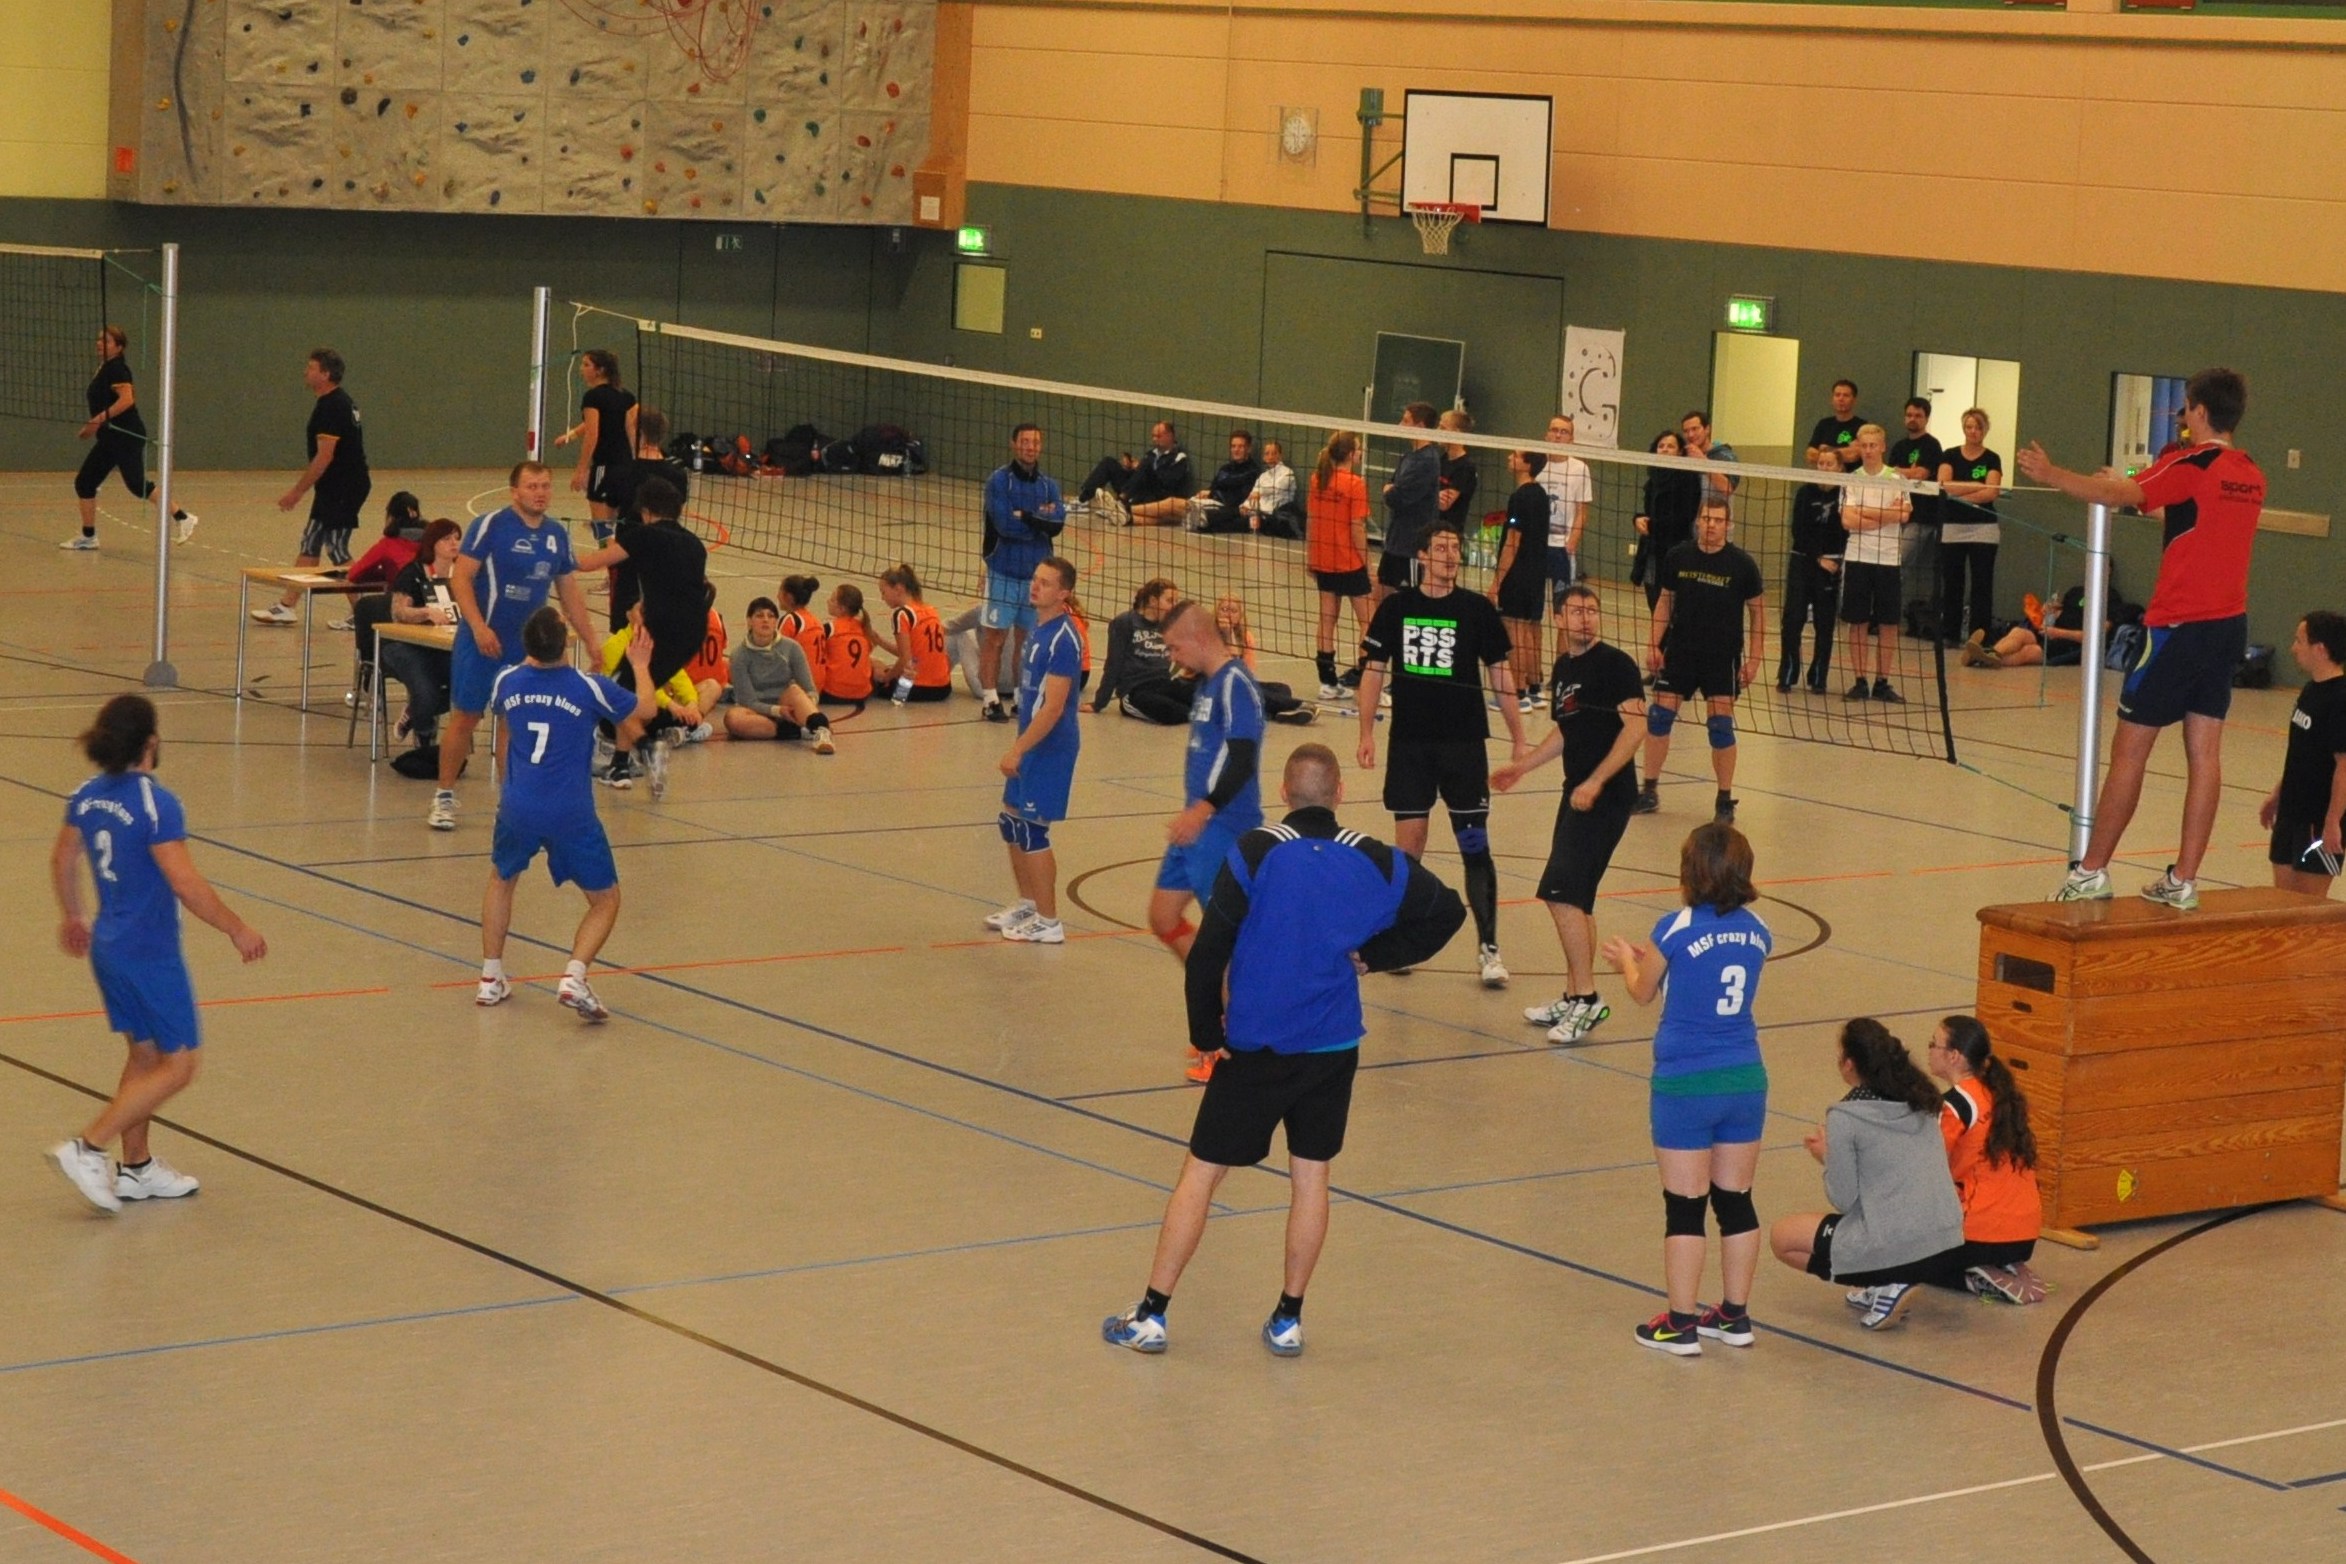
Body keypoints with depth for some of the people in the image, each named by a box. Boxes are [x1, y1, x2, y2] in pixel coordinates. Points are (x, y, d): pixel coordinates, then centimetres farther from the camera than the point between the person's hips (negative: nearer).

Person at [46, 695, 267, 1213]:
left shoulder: (86, 796, 2)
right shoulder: (157, 805, -22)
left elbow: (62, 860, 17)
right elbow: (186, 885, -24)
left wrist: (72, 917, 33)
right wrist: (237, 930, -12)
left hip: (108, 949, 8)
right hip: (150, 955, -8)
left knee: (145, 1054, 21)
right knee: (177, 1066, 2)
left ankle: (137, 1167, 26)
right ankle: (87, 1150, -5)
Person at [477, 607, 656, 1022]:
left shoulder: (507, 681, 1)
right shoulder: (589, 687, -9)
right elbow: (645, 710, 9)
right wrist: (640, 666, 25)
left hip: (517, 807, 3)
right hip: (571, 815, -3)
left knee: (501, 880, 30)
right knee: (605, 902, 10)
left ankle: (490, 978, 26)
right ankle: (574, 976, -14)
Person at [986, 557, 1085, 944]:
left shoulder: (1062, 639, -20)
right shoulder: (1038, 628, 9)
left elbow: (1052, 708, -23)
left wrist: (1018, 749, -22)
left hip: (1049, 747, -9)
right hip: (1032, 743, 9)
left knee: (1031, 829, -5)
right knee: (1011, 821, 17)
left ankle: (1048, 923, 4)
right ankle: (1027, 903, 32)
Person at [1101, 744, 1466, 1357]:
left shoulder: (1254, 854, -12)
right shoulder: (1375, 862, -2)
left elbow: (1207, 954, -14)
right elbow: (1447, 911, 9)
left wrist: (1206, 1034, -2)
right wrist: (1372, 955, 8)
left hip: (1256, 1047, -2)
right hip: (1334, 1047, 3)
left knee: (1200, 1173, 5)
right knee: (1311, 1174, 12)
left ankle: (1151, 1316, 7)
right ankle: (1288, 1319, 15)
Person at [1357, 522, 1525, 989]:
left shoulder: (1477, 609, 0)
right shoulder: (1396, 608, 3)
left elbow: (1501, 674, 4)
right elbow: (1373, 670, 7)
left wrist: (1518, 737, 1)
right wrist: (1367, 732, 1)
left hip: (1464, 743, -1)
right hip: (1409, 743, 1)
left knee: (1475, 845, -2)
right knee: (1408, 840, 2)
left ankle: (1488, 949, 1)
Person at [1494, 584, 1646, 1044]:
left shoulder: (1616, 664, -11)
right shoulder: (1563, 667, 14)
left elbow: (1635, 725, -19)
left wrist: (1595, 782, -23)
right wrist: (1522, 766, 24)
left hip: (1606, 795, -9)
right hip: (1578, 795, 9)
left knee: (1561, 893, -14)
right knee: (1576, 899, 13)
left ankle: (1586, 999, -10)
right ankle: (1573, 998, 21)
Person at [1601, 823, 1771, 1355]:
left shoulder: (1677, 930, -14)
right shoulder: (1757, 932, 1)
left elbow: (1644, 992, 3)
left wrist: (1627, 959, 25)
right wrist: (1651, 959, 29)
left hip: (1685, 1086, -5)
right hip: (1745, 1081, 5)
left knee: (1685, 1206, 3)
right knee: (1736, 1201, 13)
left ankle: (1680, 1325, 8)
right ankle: (1734, 1316, 22)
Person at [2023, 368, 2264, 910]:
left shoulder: (2192, 467, -14)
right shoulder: (2251, 476, 9)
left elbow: (2118, 495, -24)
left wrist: (2049, 474, -16)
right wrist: (2127, 484, 27)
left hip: (2179, 627, -7)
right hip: (2228, 626, 7)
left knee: (2129, 750, 1)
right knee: (2204, 753, 5)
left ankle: (2092, 873, 5)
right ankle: (2183, 881, 6)